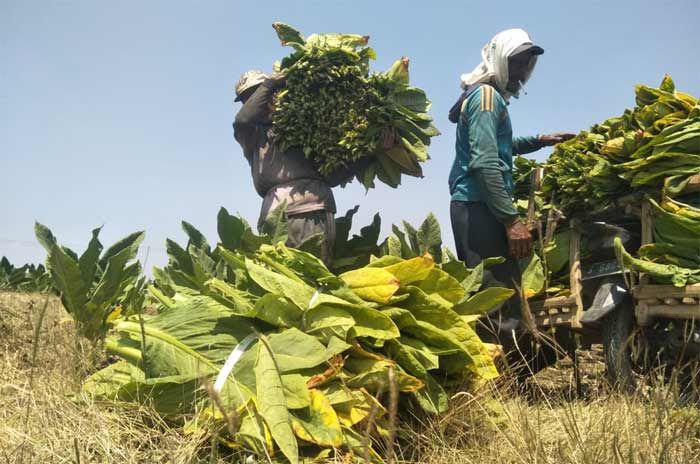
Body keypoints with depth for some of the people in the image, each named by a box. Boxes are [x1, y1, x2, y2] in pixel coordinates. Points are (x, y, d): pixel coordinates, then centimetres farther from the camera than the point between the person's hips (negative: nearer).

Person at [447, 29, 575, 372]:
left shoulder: (490, 95, 23)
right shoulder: (486, 95, -8)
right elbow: (485, 163, -20)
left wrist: (539, 141, 33)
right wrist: (512, 219, -22)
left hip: (472, 204, 11)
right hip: (480, 206, -11)